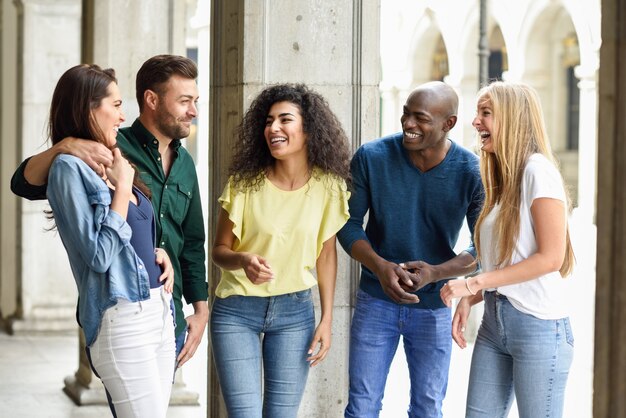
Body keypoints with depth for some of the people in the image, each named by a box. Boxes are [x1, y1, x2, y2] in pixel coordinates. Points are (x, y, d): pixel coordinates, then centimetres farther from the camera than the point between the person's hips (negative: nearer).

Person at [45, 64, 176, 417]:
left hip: (160, 309, 8)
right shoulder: (70, 167, -9)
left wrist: (161, 253, 6)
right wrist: (122, 186, -11)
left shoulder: (112, 164, 16)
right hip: (121, 318, -8)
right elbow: (99, 255, -17)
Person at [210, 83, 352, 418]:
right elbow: (219, 250, -3)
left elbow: (326, 254, 3)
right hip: (237, 311, -1)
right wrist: (243, 260, -26)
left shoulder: (328, 186, -7)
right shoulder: (245, 183, -10)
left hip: (295, 311, 2)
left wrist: (326, 319, 1)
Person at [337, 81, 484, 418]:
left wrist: (436, 272, -24)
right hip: (376, 301, 0)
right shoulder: (371, 157, -13)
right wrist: (380, 266, -23)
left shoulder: (470, 173, -14)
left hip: (434, 307, 0)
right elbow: (348, 223, -6)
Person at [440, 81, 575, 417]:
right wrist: (470, 298, -1)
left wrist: (473, 283, -15)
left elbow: (551, 257, -17)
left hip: (539, 325, -8)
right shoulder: (504, 179, 16)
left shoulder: (538, 170, -10)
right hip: (495, 320, 8)